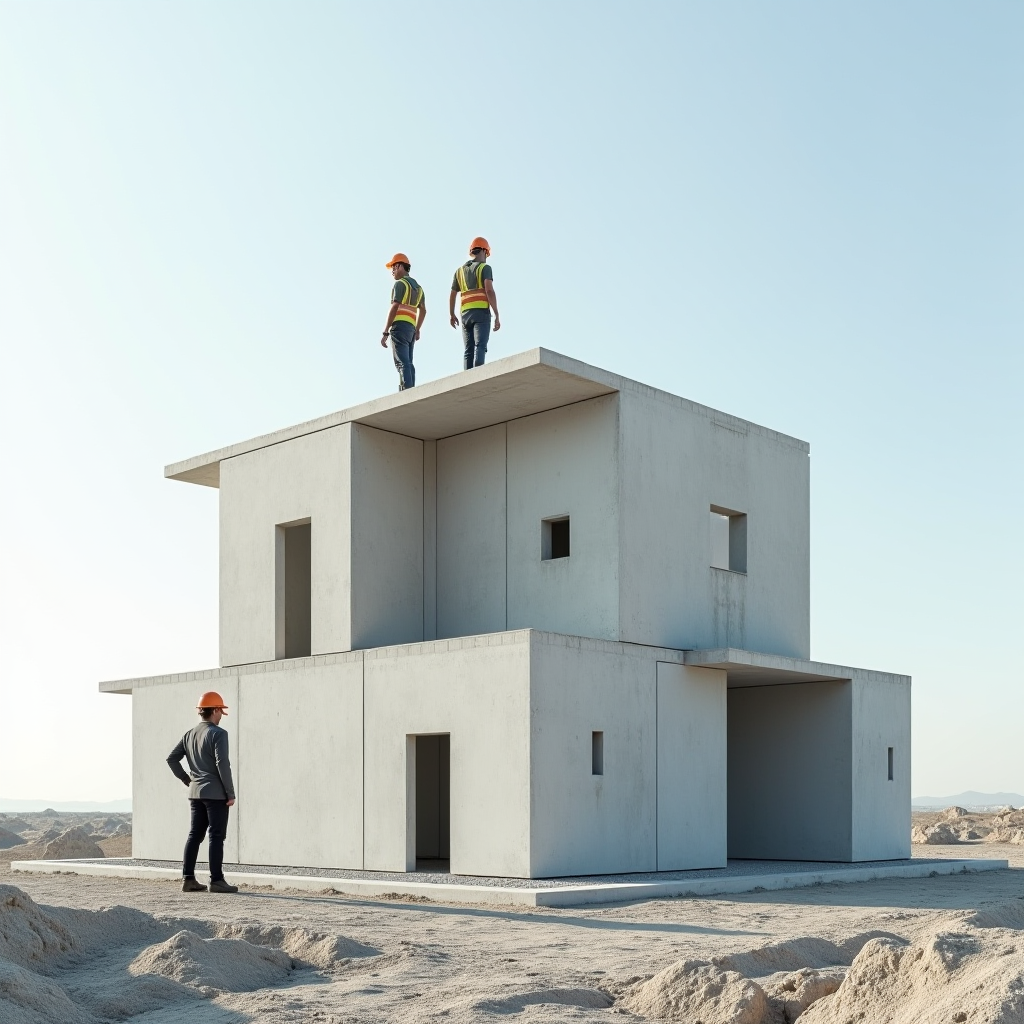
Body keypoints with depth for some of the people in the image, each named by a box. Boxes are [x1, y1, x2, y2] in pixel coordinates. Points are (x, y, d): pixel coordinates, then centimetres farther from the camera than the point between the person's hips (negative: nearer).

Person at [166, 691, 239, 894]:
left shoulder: (189, 735, 11)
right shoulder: (217, 733, -11)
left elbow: (171, 758, 11)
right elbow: (222, 764, -18)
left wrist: (187, 779, 15)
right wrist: (230, 793, -13)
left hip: (196, 793, 7)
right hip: (216, 793, -7)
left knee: (195, 834, 11)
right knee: (217, 836, -4)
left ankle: (188, 879, 11)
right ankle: (216, 880, -4)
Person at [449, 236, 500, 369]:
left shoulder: (460, 271, 20)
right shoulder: (484, 268, 2)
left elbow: (452, 296, 23)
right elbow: (489, 291, -11)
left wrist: (452, 315, 38)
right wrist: (497, 316, -13)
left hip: (466, 313, 5)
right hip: (481, 312, -5)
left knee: (468, 351, 4)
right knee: (480, 348, -16)